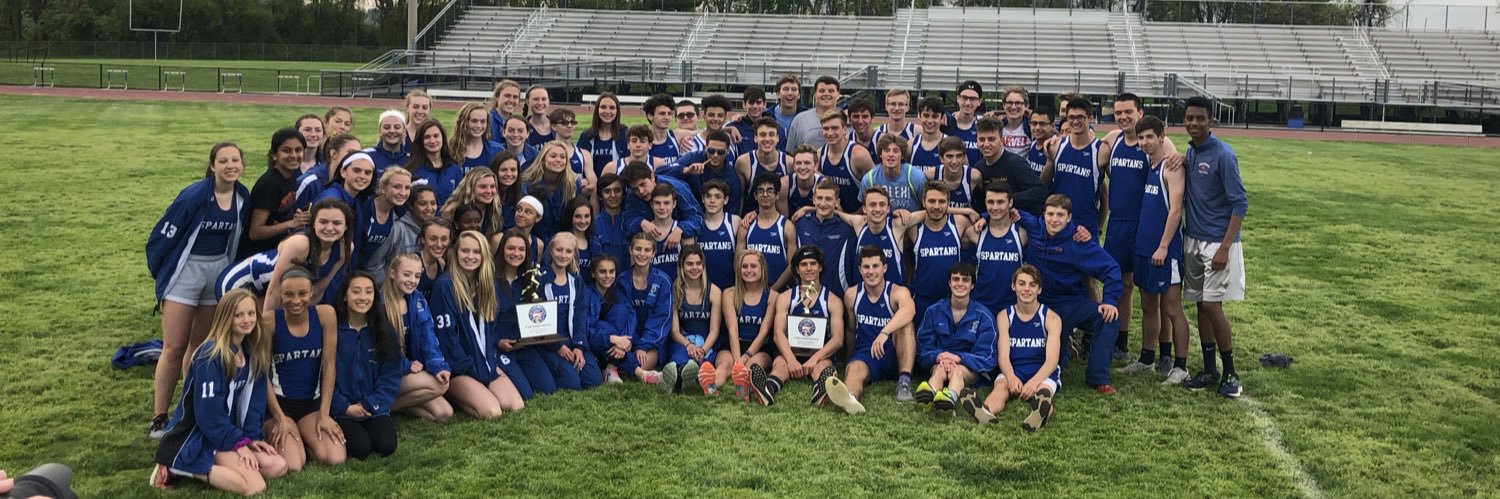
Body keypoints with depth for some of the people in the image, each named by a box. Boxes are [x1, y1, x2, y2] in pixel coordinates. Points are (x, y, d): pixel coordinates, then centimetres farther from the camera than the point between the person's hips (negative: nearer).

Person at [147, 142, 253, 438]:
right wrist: (160, 273, -2)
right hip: (186, 270, -5)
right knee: (174, 348, -5)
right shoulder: (194, 196, -18)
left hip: (220, 271, 5)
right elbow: (163, 235, -12)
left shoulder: (243, 198, -1)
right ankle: (159, 419, 2)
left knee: (201, 345, 13)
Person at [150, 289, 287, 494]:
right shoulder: (211, 355, -21)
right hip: (196, 436, -8)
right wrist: (239, 442, -18)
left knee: (278, 467, -7)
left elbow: (254, 400, 8)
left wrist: (253, 436, -4)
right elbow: (208, 411, -21)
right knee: (255, 485, -22)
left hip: (229, 430, 8)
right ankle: (178, 467, -9)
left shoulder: (253, 352, 4)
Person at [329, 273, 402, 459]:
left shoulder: (384, 331, 4)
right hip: (341, 410, -2)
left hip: (374, 407, 2)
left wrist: (369, 405, -9)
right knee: (360, 448, -23)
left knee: (386, 445, -21)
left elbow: (391, 376, 2)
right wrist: (345, 407, -13)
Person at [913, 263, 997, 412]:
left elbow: (987, 359, -4)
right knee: (940, 369, -35)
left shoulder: (984, 316, 0)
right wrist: (938, 356, -19)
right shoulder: (934, 311, 4)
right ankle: (928, 394, -70)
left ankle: (951, 396, -71)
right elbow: (923, 350, 4)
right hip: (938, 363, 1)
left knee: (957, 370, -36)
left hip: (971, 370, -1)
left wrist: (958, 358, -21)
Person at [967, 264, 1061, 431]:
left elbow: (1052, 359, -9)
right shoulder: (1004, 316, 9)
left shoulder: (1051, 318, 3)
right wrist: (1011, 377, -27)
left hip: (1042, 374, 0)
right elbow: (1003, 355, -3)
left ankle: (1042, 412, -71)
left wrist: (1034, 381, -30)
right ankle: (986, 413, -67)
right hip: (1013, 372, 0)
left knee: (1043, 391, -35)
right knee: (1001, 386, -34)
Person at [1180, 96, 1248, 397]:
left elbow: (1240, 203, -14)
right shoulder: (1189, 153, 9)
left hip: (1217, 242, -7)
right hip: (1193, 240, 7)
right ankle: (1209, 371, 18)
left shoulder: (1223, 155, -13)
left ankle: (1230, 373, 6)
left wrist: (1224, 248, -19)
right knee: (1201, 305, 9)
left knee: (1212, 305, -8)